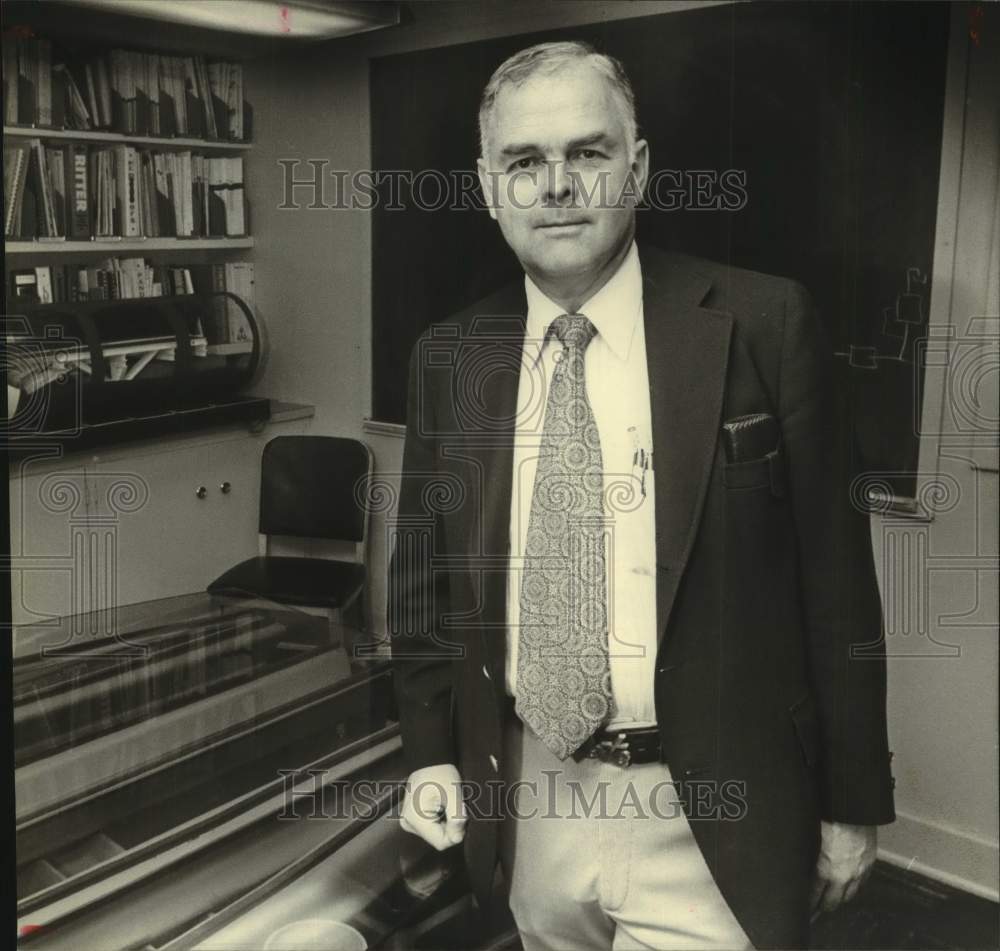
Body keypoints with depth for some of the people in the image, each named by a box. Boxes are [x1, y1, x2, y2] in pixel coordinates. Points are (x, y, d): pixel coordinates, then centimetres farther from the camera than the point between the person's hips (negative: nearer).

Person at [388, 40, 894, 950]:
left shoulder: (761, 325, -12)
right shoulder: (448, 357, -1)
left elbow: (833, 575, -8)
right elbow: (424, 570, 8)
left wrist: (853, 800, -3)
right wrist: (431, 751, 1)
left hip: (702, 817, -3)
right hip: (527, 799, 4)